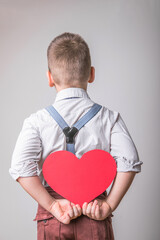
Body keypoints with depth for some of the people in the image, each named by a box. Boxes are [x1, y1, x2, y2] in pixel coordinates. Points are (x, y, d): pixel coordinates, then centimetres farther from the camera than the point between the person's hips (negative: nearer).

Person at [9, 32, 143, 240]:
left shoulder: (37, 121, -5)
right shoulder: (109, 118, -4)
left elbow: (21, 167, -15)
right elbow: (129, 162, -12)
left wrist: (51, 204, -9)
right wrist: (110, 204, -4)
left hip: (52, 219, 0)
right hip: (95, 217, 1)